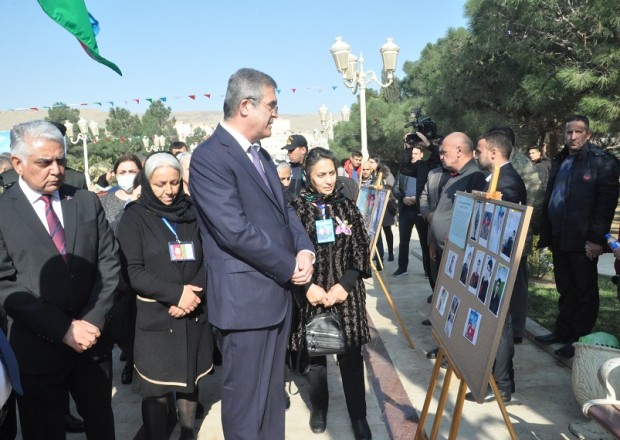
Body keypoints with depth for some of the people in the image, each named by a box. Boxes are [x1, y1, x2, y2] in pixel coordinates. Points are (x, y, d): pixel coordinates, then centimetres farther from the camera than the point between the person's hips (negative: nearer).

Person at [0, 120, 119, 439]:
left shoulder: (88, 202, 4)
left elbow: (109, 263, 2)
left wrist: (93, 320, -9)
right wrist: (63, 329, -16)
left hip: (93, 339, 3)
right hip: (37, 348, -3)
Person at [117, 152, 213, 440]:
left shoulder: (193, 213, 6)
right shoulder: (134, 217, -1)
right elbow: (132, 271, -9)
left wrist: (192, 293, -13)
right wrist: (175, 293, -18)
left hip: (195, 315, 3)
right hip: (155, 318, -3)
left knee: (189, 380, 13)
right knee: (156, 389, 2)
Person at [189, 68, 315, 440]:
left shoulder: (261, 154, 13)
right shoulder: (210, 157, -16)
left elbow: (284, 208, 14)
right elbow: (236, 231, -23)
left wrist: (305, 249, -5)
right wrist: (290, 267, -14)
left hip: (278, 293, 9)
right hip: (246, 298, -9)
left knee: (273, 391, 21)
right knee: (246, 399, 7)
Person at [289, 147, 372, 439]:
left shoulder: (347, 206, 3)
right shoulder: (297, 208, -3)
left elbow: (360, 250, 2)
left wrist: (344, 285, -9)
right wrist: (307, 287, -13)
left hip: (346, 292, 1)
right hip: (311, 294, -1)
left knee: (351, 355, 5)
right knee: (314, 354, 11)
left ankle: (358, 415, 21)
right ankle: (318, 409, 32)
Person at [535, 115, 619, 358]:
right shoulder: (561, 161, 15)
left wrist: (597, 238, -19)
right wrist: (546, 233, 13)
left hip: (583, 240, -7)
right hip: (559, 238, 7)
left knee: (585, 291, 5)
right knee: (565, 289, 17)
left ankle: (580, 340, 13)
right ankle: (563, 331, 28)